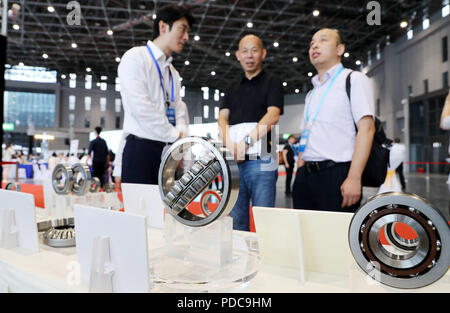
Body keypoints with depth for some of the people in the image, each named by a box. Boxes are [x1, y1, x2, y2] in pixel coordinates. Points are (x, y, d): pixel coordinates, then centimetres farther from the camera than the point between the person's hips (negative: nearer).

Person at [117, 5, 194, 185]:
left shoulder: (173, 73, 22)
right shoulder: (135, 58, 0)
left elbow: (178, 113, 15)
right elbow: (141, 108, -13)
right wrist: (176, 135, -10)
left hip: (168, 152, 7)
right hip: (141, 149, -6)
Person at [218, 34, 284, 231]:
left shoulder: (272, 82, 7)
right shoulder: (232, 88, 22)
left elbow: (273, 115, -9)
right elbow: (222, 118, 9)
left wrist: (246, 141, -22)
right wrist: (229, 144, -11)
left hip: (261, 160, -4)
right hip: (233, 160, 5)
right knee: (236, 220, 9)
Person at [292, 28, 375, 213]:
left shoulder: (354, 79, 3)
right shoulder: (312, 93, 22)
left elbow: (366, 128, -9)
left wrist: (354, 178, -18)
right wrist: (299, 175, 12)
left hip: (336, 174, -6)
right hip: (305, 176, 6)